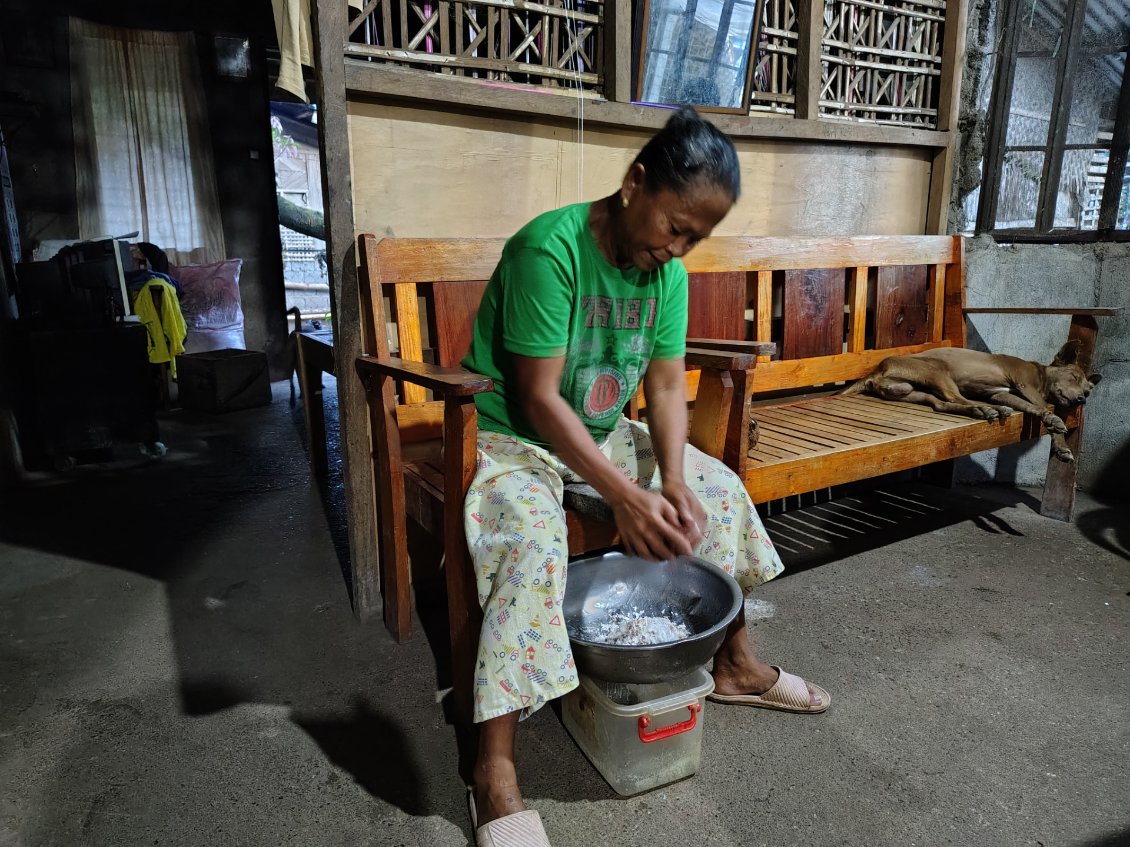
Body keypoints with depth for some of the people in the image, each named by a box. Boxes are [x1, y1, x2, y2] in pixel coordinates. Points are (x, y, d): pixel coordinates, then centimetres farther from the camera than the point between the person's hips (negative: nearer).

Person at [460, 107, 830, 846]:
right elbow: (537, 397, -27)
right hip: (510, 436, -7)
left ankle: (735, 662, 19)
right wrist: (625, 495, -29)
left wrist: (673, 481, -20)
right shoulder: (552, 248, -25)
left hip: (605, 432, 7)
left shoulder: (669, 272, -2)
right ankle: (496, 773, -22)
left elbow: (667, 385, -3)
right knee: (533, 546, -34)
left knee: (719, 490, 2)